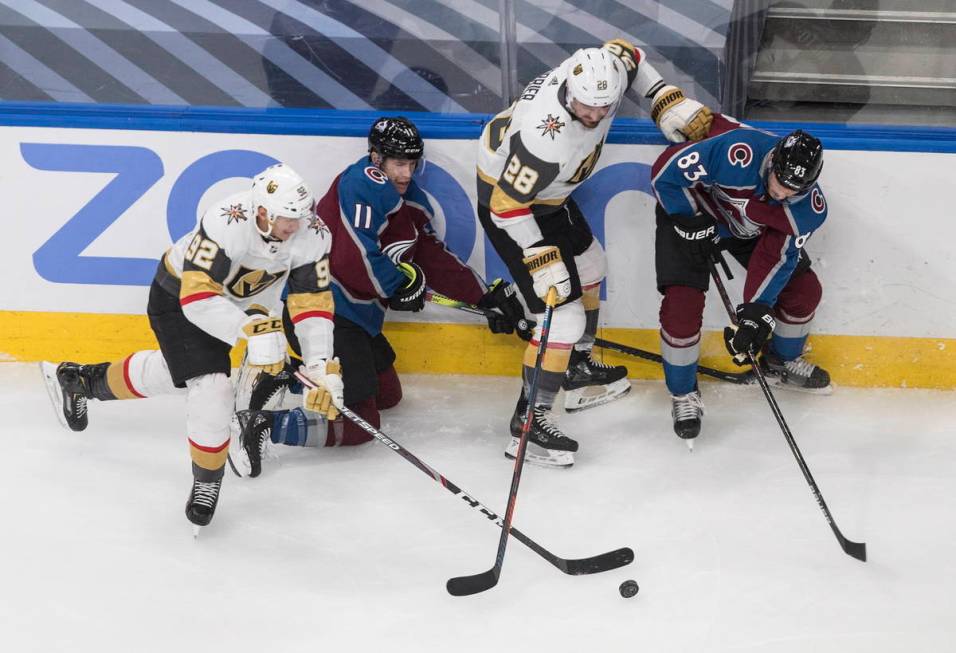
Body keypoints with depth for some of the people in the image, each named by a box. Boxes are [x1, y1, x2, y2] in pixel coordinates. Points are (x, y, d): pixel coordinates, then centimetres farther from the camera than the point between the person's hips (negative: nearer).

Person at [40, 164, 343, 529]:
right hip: (179, 296, -7)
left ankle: (80, 380, 50)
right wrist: (252, 329, -55)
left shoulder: (312, 234, -25)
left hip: (245, 301, 7)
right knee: (211, 387, -20)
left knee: (175, 371, 25)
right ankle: (206, 480, 6)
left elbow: (313, 303, -21)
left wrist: (322, 368, -32)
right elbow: (197, 298, -43)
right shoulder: (227, 223, -41)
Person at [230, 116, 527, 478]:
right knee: (360, 422, -11)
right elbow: (353, 260, -26)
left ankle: (288, 379, 17)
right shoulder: (364, 183, -17)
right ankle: (265, 425, -18)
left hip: (355, 313, 10)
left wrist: (488, 295, 8)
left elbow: (435, 258, 15)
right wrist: (402, 281, -10)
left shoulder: (411, 200, 13)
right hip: (324, 311, -10)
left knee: (388, 394, 24)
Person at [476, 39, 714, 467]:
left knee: (588, 270, 26)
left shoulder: (601, 68, -21)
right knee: (565, 315, -11)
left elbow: (628, 56, 4)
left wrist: (668, 101, -2)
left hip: (547, 192, 9)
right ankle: (529, 421, -1)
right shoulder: (549, 141, -42)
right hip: (506, 201, -9)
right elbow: (508, 203, -32)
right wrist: (541, 258, -32)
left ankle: (578, 372, 46)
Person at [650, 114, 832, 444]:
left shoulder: (810, 207, -24)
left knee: (804, 289, 3)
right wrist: (691, 222, -26)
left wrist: (757, 315, -28)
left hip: (751, 229, 5)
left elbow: (778, 258, -20)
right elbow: (666, 169, -32)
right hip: (692, 212, -5)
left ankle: (782, 361, 32)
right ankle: (682, 393, 4)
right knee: (682, 304, -18)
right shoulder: (739, 153, -41)